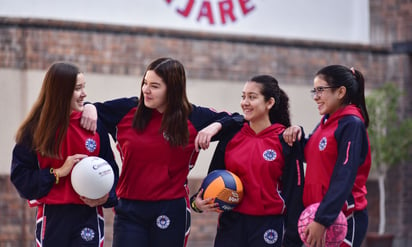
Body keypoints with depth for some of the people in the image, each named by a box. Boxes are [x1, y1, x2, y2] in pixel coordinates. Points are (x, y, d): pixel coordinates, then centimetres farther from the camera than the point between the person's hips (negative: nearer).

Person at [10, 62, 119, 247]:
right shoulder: (34, 129, -1)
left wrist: (106, 196, -13)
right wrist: (58, 173, -14)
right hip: (52, 218, 0)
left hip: (88, 217, 0)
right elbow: (20, 176, -3)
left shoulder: (94, 125, 1)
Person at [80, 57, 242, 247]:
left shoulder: (194, 117, 0)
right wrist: (89, 108, -7)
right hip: (129, 210, 1)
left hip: (172, 212, -1)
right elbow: (93, 109, 15)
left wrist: (215, 127, -11)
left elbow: (235, 119, 7)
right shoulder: (126, 110, 3)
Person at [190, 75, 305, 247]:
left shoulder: (285, 141, -4)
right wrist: (198, 202, -5)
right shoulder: (232, 135, 6)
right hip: (231, 224, 3)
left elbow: (294, 192, -4)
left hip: (268, 227, -3)